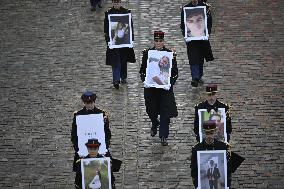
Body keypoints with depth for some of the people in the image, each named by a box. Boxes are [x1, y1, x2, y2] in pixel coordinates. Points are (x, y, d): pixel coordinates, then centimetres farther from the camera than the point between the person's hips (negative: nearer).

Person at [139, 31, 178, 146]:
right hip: (150, 88, 1)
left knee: (165, 112, -1)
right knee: (151, 110, 12)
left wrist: (170, 84, -15)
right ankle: (155, 124, 46)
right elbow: (142, 71, 4)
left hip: (165, 88, -1)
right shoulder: (147, 53, -2)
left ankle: (163, 136, 10)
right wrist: (144, 81, -13)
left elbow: (175, 73, -1)